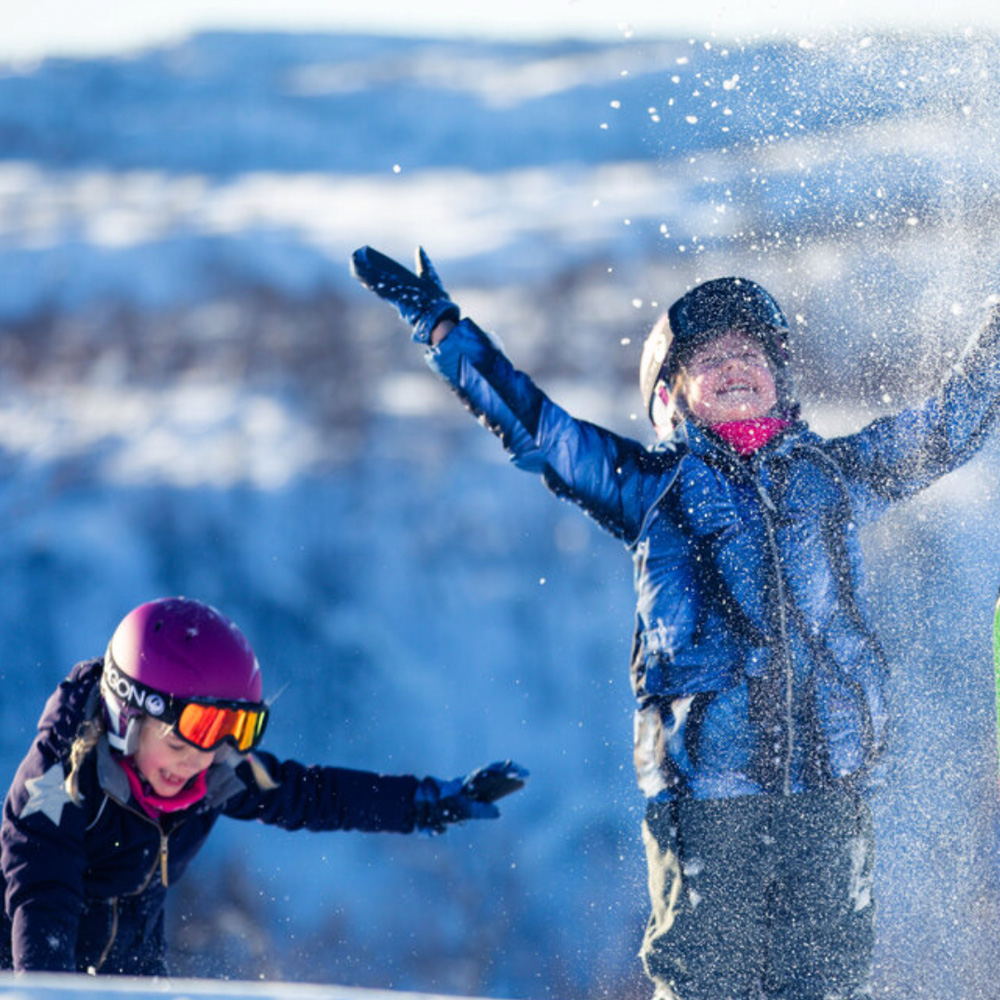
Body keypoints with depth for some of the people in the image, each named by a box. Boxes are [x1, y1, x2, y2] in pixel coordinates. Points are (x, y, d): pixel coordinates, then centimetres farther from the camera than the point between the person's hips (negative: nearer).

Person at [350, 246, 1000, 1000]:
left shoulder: (834, 474, 18)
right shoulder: (651, 484, 13)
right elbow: (532, 426, 13)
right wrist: (440, 325, 11)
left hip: (831, 776, 2)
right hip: (704, 781, -2)